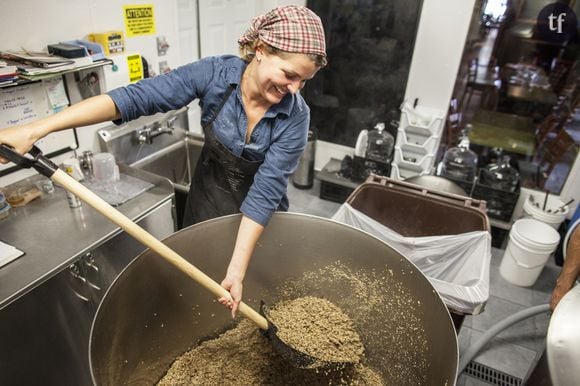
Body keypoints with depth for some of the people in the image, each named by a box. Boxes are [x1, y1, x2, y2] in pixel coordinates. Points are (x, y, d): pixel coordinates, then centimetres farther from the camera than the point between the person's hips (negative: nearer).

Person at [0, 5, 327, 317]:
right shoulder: (215, 74, -22)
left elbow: (265, 192, -28)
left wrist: (238, 269, -34)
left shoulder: (295, 117, -23)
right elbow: (133, 99, -27)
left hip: (260, 221, -1)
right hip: (206, 204, 2)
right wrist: (37, 128, -33)